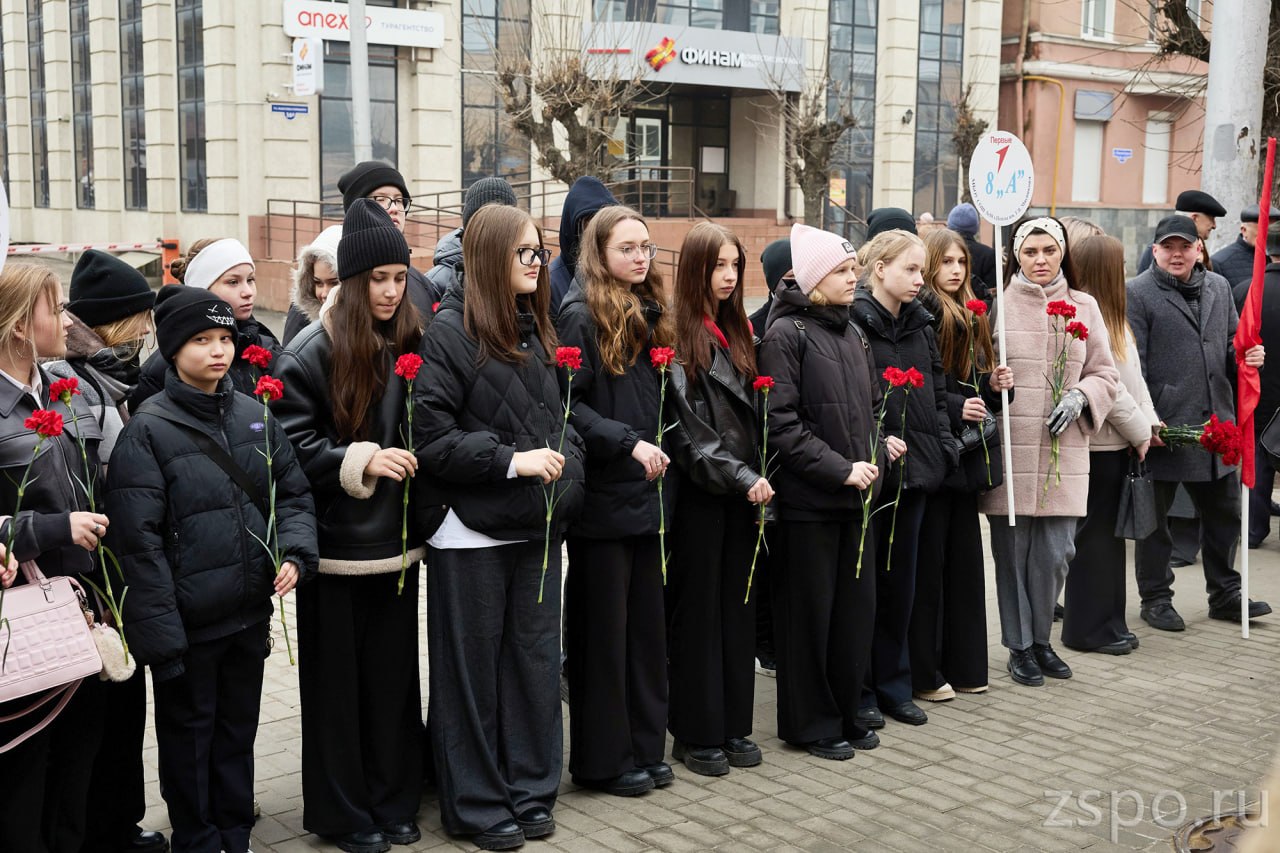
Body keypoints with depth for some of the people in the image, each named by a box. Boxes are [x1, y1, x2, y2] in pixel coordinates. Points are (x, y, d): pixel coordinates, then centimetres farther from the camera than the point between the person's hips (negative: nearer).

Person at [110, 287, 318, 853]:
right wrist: (161, 634, -17)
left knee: (238, 731, 18)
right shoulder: (148, 429, -11)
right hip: (187, 621, -5)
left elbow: (292, 492, 12)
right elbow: (138, 540, -14)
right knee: (189, 734, 12)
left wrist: (294, 552, -7)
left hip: (250, 614, 5)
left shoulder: (254, 417, 5)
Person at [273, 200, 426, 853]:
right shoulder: (313, 352, -8)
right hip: (338, 545, -4)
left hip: (396, 539, 4)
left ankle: (393, 799, 26)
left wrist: (417, 463, 0)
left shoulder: (412, 342, 5)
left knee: (394, 671, 11)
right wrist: (360, 461, -20)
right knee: (339, 679, 6)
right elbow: (292, 445, -11)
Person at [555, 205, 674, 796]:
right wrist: (627, 442, -21)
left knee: (646, 626, 12)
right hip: (601, 499, -7)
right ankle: (602, 759, 15)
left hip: (645, 496, 7)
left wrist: (657, 452, 10)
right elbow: (567, 405, -15)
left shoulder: (648, 315, 14)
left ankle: (644, 747, 24)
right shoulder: (580, 316, -9)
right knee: (602, 631, 3)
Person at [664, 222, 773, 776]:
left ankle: (733, 725, 20)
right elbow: (686, 425, -14)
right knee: (696, 608, 2)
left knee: (737, 605, 10)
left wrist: (757, 479, 5)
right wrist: (742, 477, -16)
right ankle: (696, 732, 12)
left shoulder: (737, 331, 14)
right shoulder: (677, 335, -9)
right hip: (699, 491, -7)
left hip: (743, 490, 7)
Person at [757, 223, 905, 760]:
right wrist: (840, 469, -18)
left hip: (854, 494, 7)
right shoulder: (787, 333, -10)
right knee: (808, 611, 3)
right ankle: (810, 722, 17)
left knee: (857, 605, 11)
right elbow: (782, 423, -16)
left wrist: (874, 450, 1)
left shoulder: (852, 333, 13)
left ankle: (844, 711, 26)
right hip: (808, 497, -7)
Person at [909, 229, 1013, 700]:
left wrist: (995, 384, 2)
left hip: (967, 454, 8)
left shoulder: (971, 318, 16)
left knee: (964, 558, 12)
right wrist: (954, 408, -21)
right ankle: (923, 673, 8)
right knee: (928, 561, -1)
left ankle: (963, 664, 22)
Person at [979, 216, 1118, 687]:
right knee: (1013, 550, 5)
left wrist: (1080, 396, -5)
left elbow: (1105, 373, 13)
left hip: (1063, 449, 2)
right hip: (1009, 449, -2)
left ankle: (1041, 637, 27)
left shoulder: (1084, 306, 10)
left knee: (1055, 552, 4)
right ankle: (1019, 645, 21)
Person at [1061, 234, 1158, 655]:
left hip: (1118, 442, 10)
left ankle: (1107, 622, 24)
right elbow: (1107, 385, -19)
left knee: (1109, 533, 14)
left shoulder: (1108, 316, 14)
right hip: (1098, 442, -10)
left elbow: (1133, 377, 16)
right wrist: (1140, 431, -10)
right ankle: (1088, 628, 10)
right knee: (1096, 533, -1)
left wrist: (1149, 421, 7)